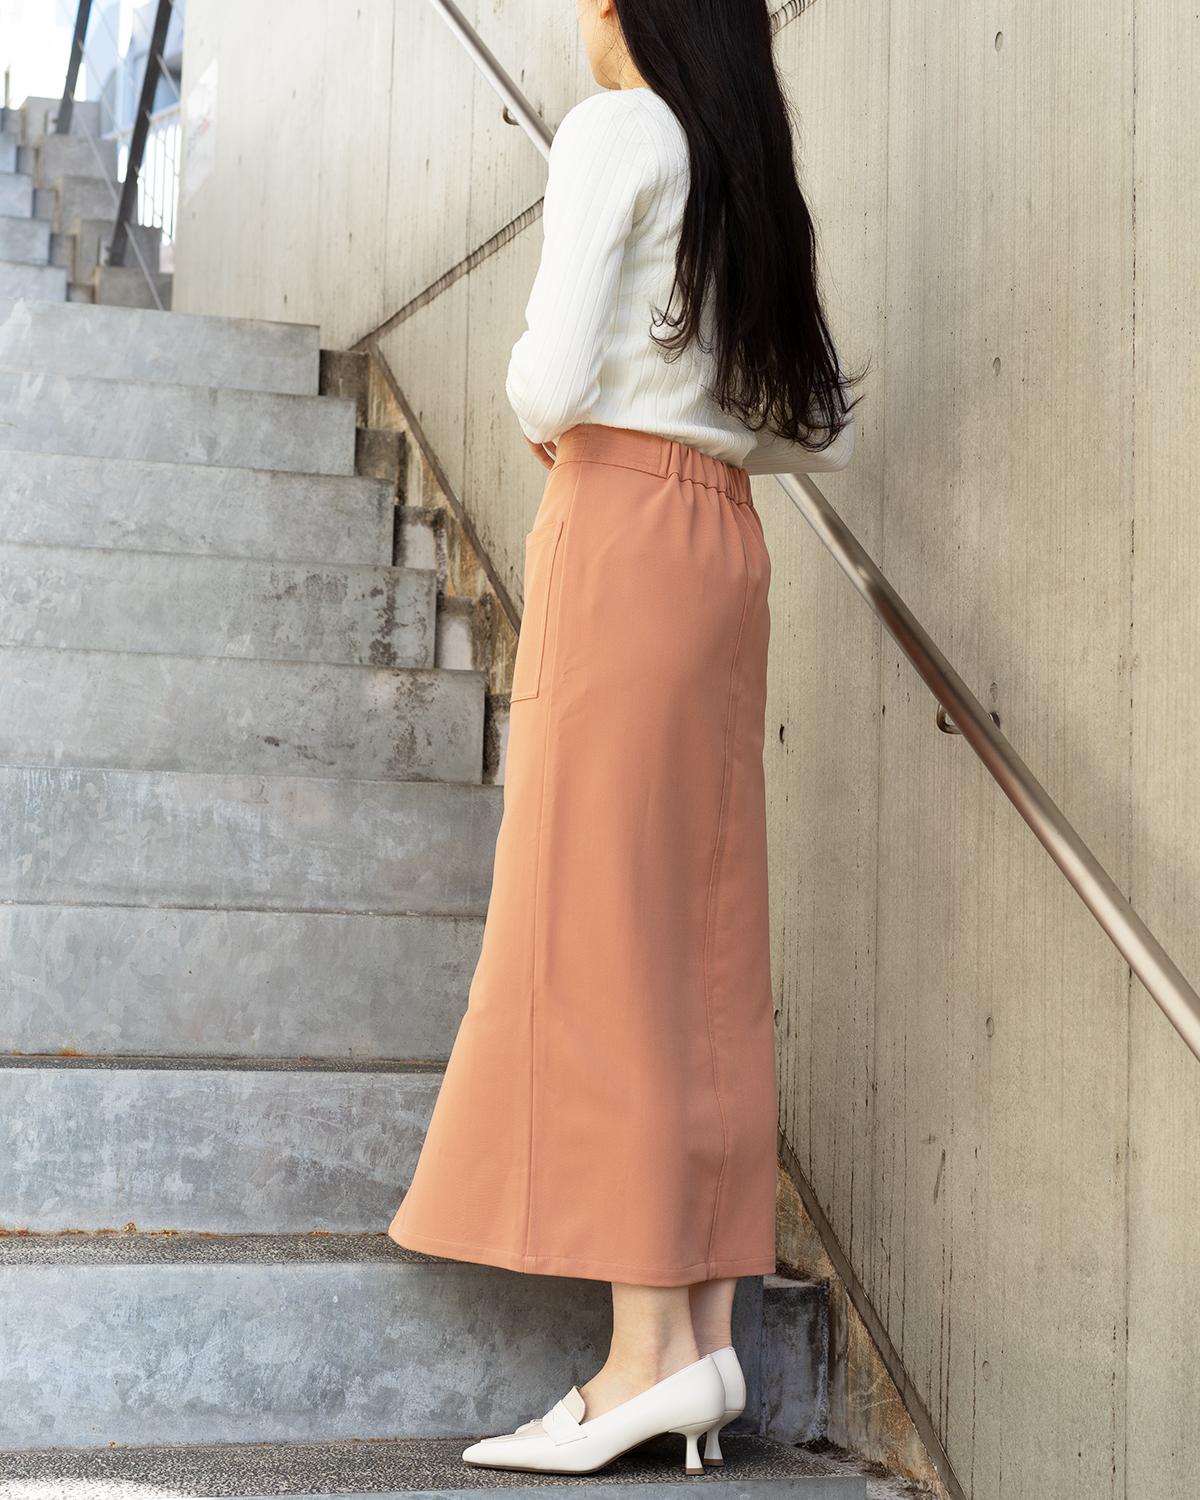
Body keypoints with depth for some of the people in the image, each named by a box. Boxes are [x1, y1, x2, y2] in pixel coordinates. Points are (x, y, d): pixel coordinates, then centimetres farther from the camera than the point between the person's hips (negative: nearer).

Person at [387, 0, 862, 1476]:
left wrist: (536, 411, 6)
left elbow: (557, 375, -15)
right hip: (723, 542, 8)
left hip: (619, 525, -8)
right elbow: (825, 427, 18)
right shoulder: (756, 173, 19)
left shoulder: (615, 130, -3)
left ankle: (649, 1344, -10)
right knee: (705, 928, 4)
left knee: (595, 920, -8)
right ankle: (707, 1330, 5)